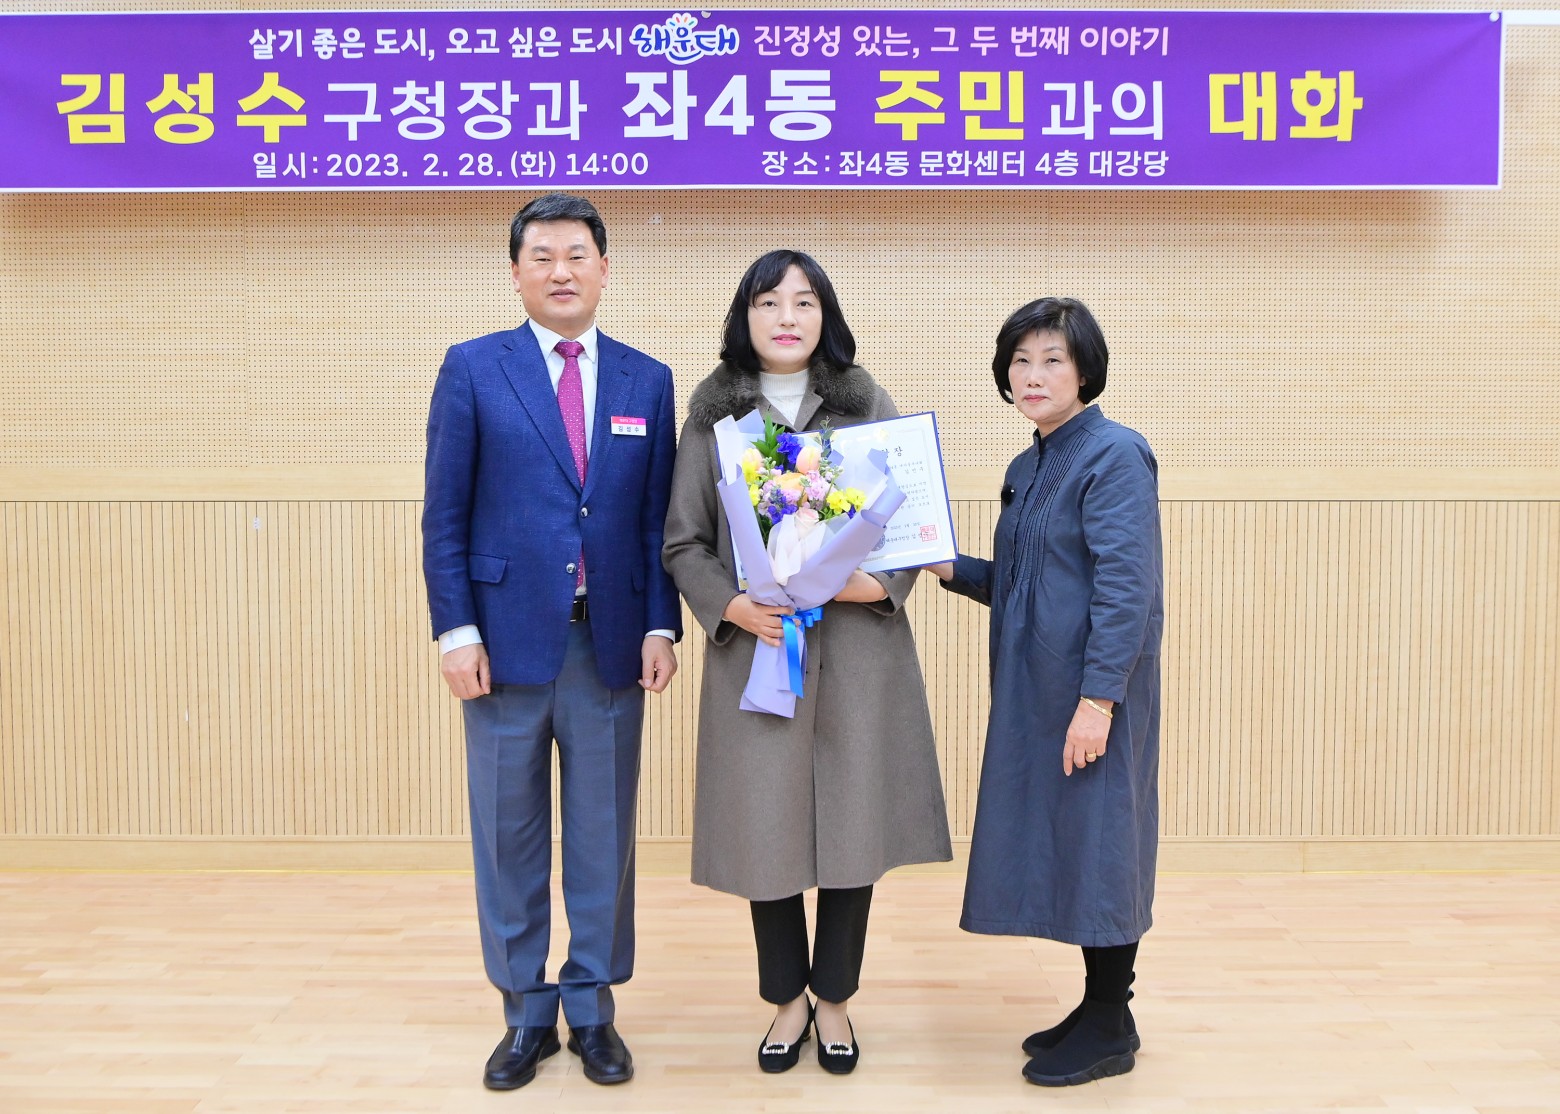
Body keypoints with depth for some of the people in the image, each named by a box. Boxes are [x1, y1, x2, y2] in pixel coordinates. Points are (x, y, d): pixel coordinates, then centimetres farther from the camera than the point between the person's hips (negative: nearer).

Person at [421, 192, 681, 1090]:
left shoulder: (648, 380, 7)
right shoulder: (473, 369, 1)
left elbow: (659, 519, 7)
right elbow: (445, 514, -1)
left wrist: (661, 626, -1)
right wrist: (455, 630, -8)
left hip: (611, 643, 2)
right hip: (507, 637, -1)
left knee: (604, 834, 9)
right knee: (510, 833, 8)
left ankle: (593, 1009, 24)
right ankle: (527, 1012, 24)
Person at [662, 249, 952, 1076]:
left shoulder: (868, 403, 6)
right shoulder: (711, 413, 6)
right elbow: (684, 542, 4)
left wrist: (881, 583, -13)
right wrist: (730, 606, -13)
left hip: (857, 645, 0)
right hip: (753, 647, 0)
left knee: (852, 822, 5)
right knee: (766, 827, 5)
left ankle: (834, 1000, 25)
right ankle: (787, 999, 26)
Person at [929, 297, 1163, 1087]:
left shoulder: (1114, 455, -13)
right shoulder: (1027, 467, 13)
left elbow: (1126, 586, -19)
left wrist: (1099, 698, -23)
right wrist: (949, 568, 2)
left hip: (1092, 692, -9)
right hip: (1034, 691, 9)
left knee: (1095, 840, 1)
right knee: (1053, 838, 14)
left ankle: (1111, 1028, 17)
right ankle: (1096, 1007, 29)